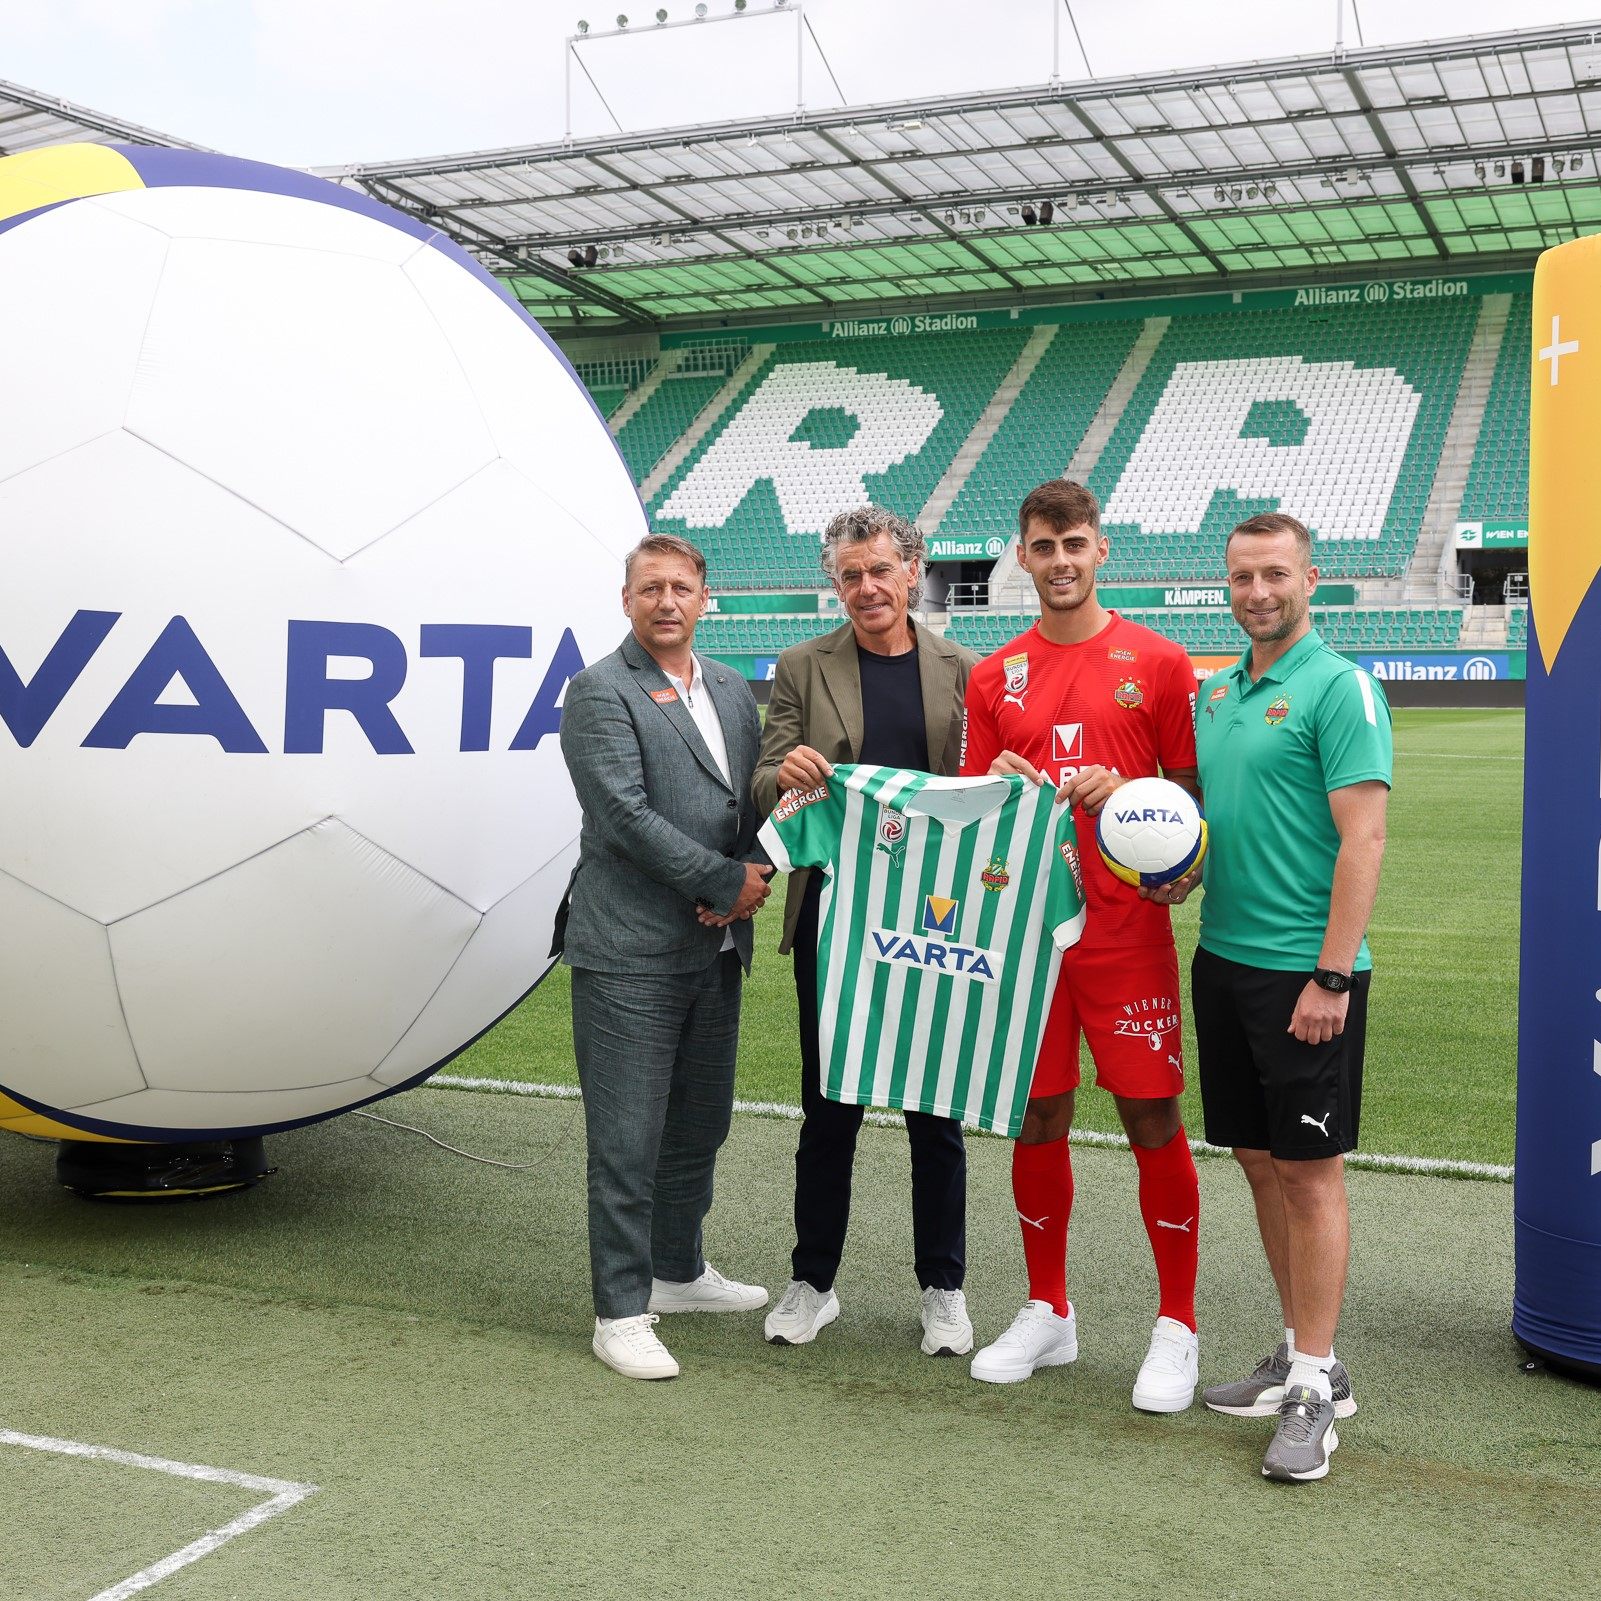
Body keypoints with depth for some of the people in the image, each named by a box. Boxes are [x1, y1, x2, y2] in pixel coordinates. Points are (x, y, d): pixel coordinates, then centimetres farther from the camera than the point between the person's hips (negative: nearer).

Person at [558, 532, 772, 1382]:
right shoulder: (600, 692, -7)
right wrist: (729, 882, -14)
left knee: (700, 1123, 17)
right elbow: (626, 815, -16)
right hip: (629, 951, -7)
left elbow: (756, 799, 14)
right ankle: (621, 1312, 8)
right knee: (628, 1137, -2)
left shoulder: (731, 691, 14)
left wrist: (750, 881, -6)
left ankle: (677, 1270, 35)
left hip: (716, 948, 7)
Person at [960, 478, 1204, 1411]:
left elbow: (1194, 789, 3)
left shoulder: (1157, 662, 1)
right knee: (1037, 1117, 9)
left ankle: (1177, 1328, 13)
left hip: (1127, 926, -3)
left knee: (1153, 1117, -1)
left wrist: (1123, 791, -15)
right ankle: (1048, 1315, 25)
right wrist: (998, 788, -8)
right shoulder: (996, 677, 10)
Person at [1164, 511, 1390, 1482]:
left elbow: (1363, 838, -15)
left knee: (1309, 1169, -1)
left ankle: (1315, 1389, 9)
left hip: (1305, 970, -7)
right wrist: (1181, 869, 2)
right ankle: (1304, 1355, 25)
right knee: (1261, 1160, 13)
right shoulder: (1218, 692, 13)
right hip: (1224, 957, 8)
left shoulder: (1338, 688, -10)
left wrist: (1332, 976, -20)